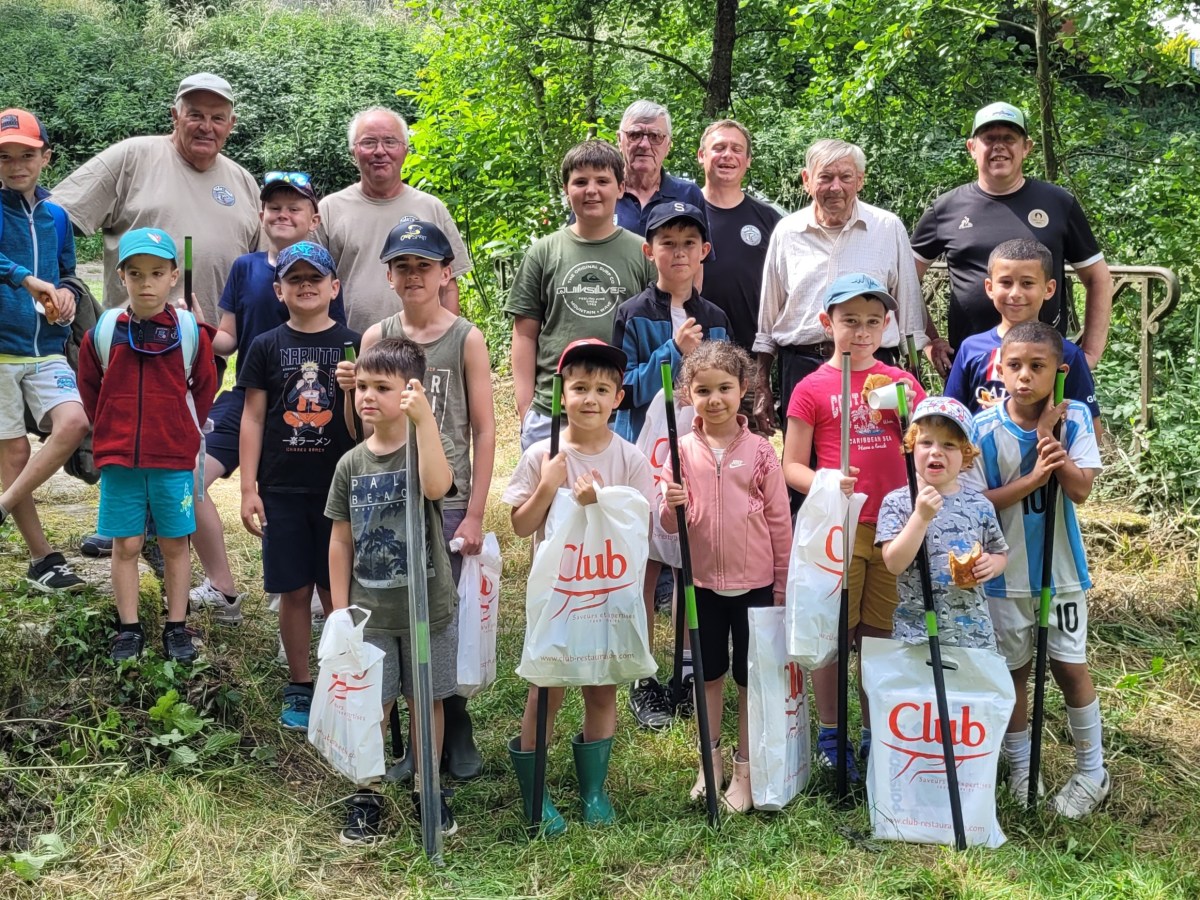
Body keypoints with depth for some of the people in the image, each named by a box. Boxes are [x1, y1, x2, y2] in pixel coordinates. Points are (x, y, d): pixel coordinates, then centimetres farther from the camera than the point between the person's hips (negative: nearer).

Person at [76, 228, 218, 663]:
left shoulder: (192, 332, -4)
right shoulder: (103, 333, -2)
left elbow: (203, 391, 7)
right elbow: (90, 390, 10)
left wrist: (181, 432, 10)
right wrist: (112, 434, 11)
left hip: (174, 460, -1)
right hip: (118, 460, 1)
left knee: (174, 544, 7)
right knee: (125, 545, 6)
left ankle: (177, 628, 17)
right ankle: (128, 629, 16)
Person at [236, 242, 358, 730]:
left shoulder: (353, 345, 2)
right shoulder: (266, 346, 4)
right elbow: (252, 418, 4)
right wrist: (248, 488, 0)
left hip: (339, 487, -1)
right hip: (282, 489, 1)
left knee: (337, 590, 4)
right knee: (294, 591, 6)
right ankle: (299, 688, 18)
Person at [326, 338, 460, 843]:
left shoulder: (428, 445, -8)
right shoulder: (352, 464, 2)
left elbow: (436, 486, -33)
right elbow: (342, 541, 7)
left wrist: (424, 419, -37)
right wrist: (339, 610, 4)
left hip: (428, 608, -2)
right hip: (369, 611, 2)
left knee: (427, 700, 11)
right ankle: (366, 797, 21)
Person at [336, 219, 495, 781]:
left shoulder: (465, 339, -1)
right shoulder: (376, 337, 6)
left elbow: (484, 430, -2)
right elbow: (364, 429, 12)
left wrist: (475, 514, -6)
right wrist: (350, 392, -10)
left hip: (446, 502, -3)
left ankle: (455, 733, 19)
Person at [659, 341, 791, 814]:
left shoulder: (760, 451, -6)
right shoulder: (683, 451, -3)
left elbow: (780, 519, -1)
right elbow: (669, 524, 0)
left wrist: (782, 582, 0)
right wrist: (672, 507, -23)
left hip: (753, 582, -1)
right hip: (702, 580, 2)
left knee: (750, 677, 9)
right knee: (708, 673, 15)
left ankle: (744, 768, 22)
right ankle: (710, 761, 30)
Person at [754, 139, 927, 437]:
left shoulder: (889, 228, 4)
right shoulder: (786, 232, 8)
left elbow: (909, 312, 9)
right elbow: (767, 316, 14)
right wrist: (762, 387, 12)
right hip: (800, 367, 1)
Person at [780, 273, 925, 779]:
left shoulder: (902, 383, 9)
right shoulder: (812, 389, -1)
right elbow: (791, 467, -1)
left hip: (893, 526, 3)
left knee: (882, 634, 9)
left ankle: (876, 734, 22)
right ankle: (830, 736, 16)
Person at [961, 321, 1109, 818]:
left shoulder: (1072, 418, -8)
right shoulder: (983, 429, -12)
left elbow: (1081, 489, -15)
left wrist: (1048, 435, -22)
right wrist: (1033, 478, -23)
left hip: (1062, 569, 0)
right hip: (1006, 573, 0)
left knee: (1070, 666, 6)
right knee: (1014, 669, 12)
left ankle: (1092, 772, 24)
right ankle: (1020, 769, 28)